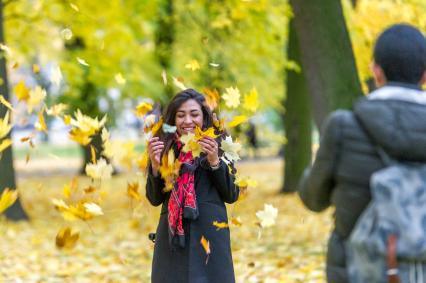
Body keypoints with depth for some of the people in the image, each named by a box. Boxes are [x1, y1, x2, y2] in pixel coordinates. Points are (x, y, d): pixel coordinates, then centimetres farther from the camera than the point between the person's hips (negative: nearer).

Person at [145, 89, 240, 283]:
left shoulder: (217, 145, 2)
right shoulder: (165, 148, 5)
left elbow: (232, 196, 1)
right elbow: (155, 199, 6)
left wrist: (215, 162, -12)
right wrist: (155, 166, -10)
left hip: (210, 236, -1)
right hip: (172, 238, 1)